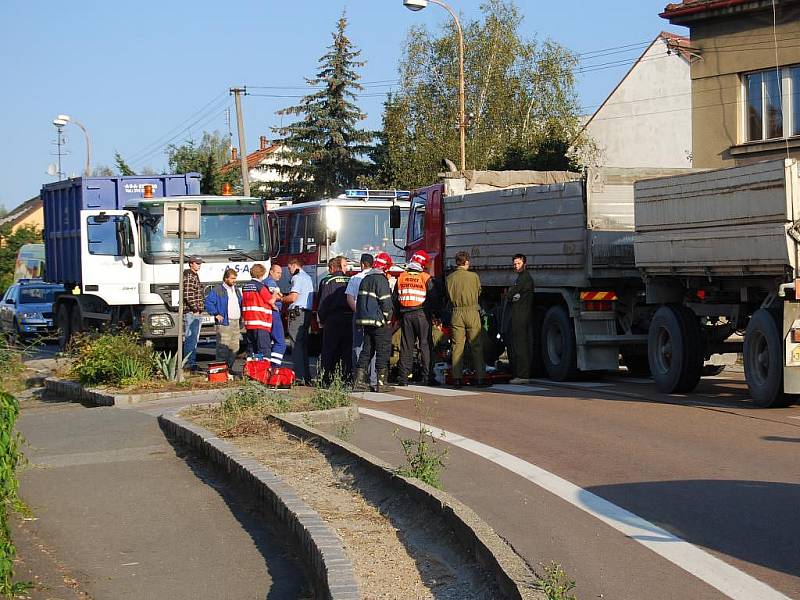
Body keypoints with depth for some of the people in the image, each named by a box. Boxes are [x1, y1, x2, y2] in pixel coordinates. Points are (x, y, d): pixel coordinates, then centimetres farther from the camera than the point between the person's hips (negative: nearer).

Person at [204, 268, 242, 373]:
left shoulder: (236, 290, 19)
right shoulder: (217, 290, -4)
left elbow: (241, 304, 28)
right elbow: (208, 302, -8)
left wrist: (241, 318, 17)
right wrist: (216, 314, -12)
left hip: (236, 323, 7)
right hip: (224, 323, -7)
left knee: (234, 347, 8)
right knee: (223, 347, -11)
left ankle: (229, 368, 17)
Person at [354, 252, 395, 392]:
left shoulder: (365, 279, 14)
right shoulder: (381, 279, -13)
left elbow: (360, 300, 19)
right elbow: (386, 302, -16)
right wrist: (388, 318, -4)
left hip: (366, 320, 8)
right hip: (379, 322, -8)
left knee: (367, 350, 12)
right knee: (383, 351, -2)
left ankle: (359, 381, 7)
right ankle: (381, 383, -2)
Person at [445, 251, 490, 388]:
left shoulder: (450, 278, 2)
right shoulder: (474, 276, -4)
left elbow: (449, 296, 12)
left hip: (457, 313, 2)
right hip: (472, 311, -2)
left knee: (457, 346, 5)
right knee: (476, 346, 3)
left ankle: (457, 378, 3)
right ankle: (481, 378, 1)